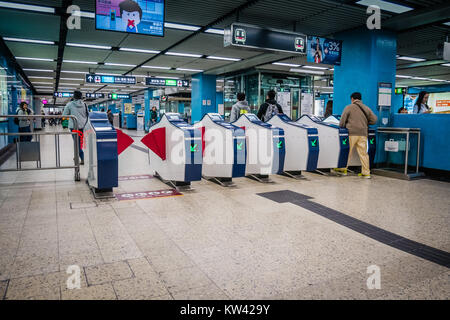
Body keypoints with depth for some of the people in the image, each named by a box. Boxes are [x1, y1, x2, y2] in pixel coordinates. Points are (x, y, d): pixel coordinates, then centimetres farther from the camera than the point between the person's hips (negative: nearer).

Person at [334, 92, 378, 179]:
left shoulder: (349, 107, 0)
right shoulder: (366, 108, 11)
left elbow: (342, 122, -2)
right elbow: (374, 120, 12)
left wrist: (342, 127, 15)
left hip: (352, 133, -4)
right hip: (363, 134, 4)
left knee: (347, 152, 6)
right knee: (363, 153, 5)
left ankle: (343, 169, 12)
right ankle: (366, 173, 8)